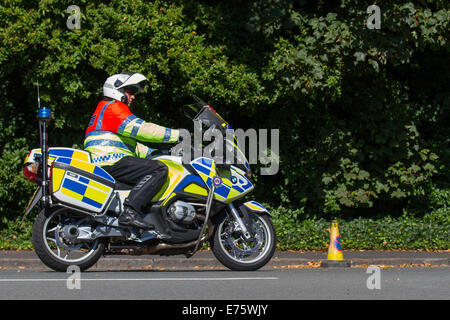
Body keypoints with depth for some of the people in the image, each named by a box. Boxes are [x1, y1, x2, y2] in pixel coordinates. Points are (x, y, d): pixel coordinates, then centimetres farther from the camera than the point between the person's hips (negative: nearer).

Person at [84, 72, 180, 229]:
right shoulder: (112, 107, -2)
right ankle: (130, 212, -38)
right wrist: (177, 135, -14)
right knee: (159, 170, -23)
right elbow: (139, 129, -15)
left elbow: (134, 147, 33)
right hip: (110, 161, -11)